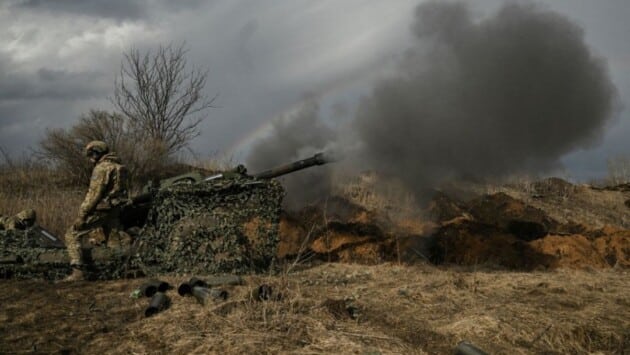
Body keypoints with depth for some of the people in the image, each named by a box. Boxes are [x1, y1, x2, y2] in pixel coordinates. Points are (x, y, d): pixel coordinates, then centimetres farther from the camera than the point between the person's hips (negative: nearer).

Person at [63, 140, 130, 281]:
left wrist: (82, 214, -17)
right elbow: (123, 192, 17)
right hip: (116, 211, 8)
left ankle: (78, 271, -12)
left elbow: (94, 193, -18)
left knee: (72, 235, -2)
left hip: (100, 210, -8)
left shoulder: (102, 168, -13)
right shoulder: (121, 167, 14)